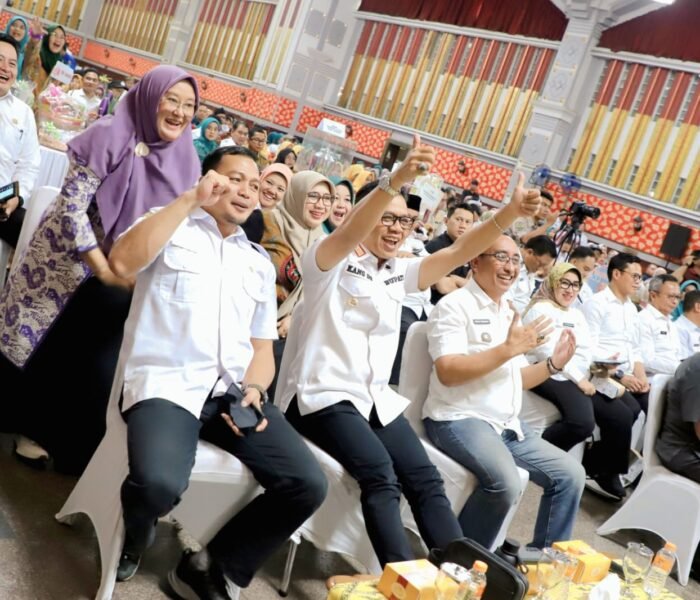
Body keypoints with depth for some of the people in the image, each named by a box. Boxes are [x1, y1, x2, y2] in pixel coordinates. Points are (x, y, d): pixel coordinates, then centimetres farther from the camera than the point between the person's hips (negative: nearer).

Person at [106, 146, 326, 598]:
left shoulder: (260, 263, 22)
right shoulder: (171, 228, 9)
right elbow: (123, 263, -15)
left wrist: (253, 390, -4)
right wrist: (191, 198, -11)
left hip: (234, 389, 5)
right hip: (167, 383, -5)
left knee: (307, 484, -13)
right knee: (159, 483, -33)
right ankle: (133, 544, 6)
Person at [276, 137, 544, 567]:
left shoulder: (399, 273, 13)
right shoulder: (331, 262, -5)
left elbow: (457, 253, 2)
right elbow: (348, 233, -27)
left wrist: (508, 214, -13)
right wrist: (396, 181, -43)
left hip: (377, 398, 6)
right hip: (324, 394, -6)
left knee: (425, 478, -12)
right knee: (380, 474, -27)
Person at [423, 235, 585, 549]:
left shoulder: (509, 312, 16)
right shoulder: (454, 305, -8)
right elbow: (447, 372, -20)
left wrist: (553, 364, 2)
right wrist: (509, 348, -21)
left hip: (506, 423, 9)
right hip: (459, 419, -8)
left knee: (571, 474, 3)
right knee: (505, 482, -31)